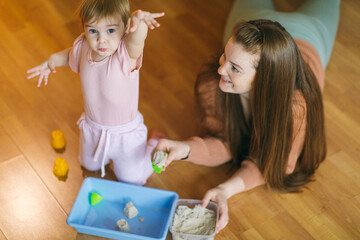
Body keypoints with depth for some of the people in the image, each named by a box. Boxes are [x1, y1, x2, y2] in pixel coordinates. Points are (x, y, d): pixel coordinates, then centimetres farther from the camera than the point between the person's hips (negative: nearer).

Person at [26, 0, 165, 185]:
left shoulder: (126, 53, -34)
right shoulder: (84, 46, -18)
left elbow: (136, 39, -60)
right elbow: (71, 54, 9)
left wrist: (139, 22, -79)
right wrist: (52, 61, -5)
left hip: (124, 133, -5)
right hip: (92, 128, 5)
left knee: (132, 180, 15)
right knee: (90, 166, 30)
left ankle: (155, 144, 39)